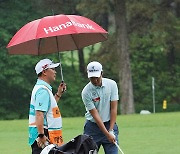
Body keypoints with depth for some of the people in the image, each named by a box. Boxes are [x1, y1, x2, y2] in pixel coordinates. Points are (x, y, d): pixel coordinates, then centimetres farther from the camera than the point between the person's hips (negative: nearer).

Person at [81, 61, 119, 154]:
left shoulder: (112, 84, -7)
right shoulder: (86, 92, -14)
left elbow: (113, 108, -6)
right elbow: (95, 114, -15)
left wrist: (111, 130, -12)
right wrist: (107, 134, -19)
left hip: (109, 124, 1)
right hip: (92, 126, -1)